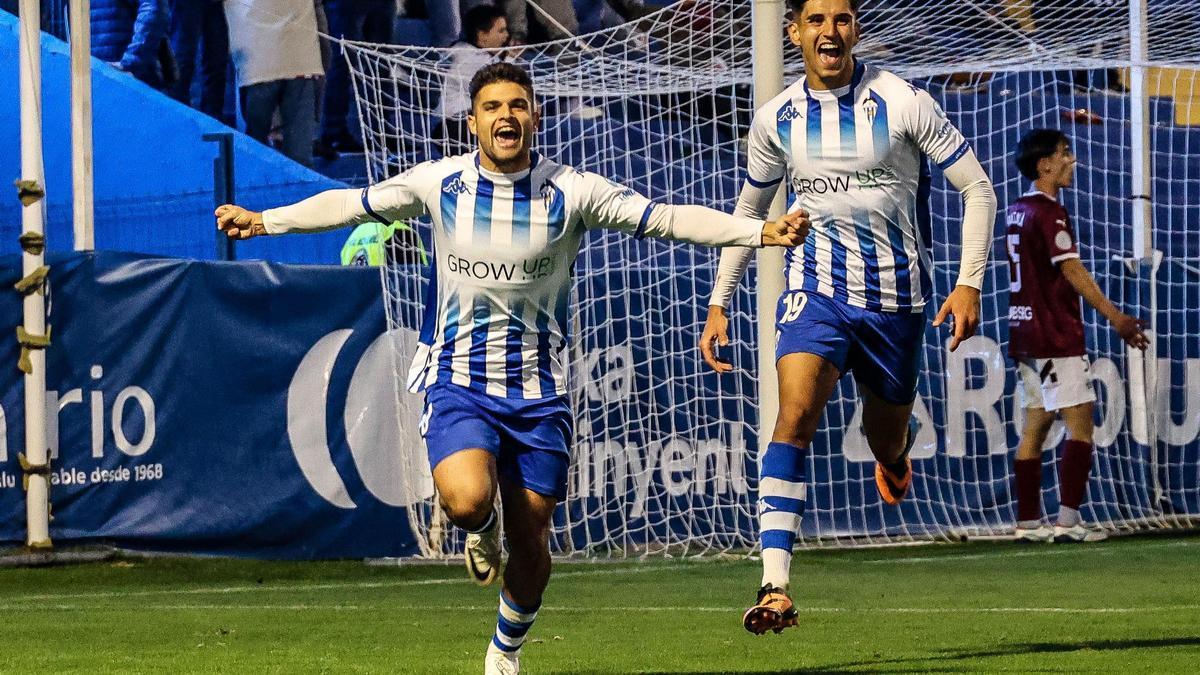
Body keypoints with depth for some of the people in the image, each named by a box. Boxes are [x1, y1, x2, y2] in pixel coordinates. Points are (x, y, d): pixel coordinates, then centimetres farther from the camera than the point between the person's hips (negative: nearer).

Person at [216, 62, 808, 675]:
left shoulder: (572, 192, -5)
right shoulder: (439, 183, -3)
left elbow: (666, 218, -5)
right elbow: (352, 204, 9)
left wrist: (761, 231, -14)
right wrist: (264, 220, 6)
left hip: (538, 391, 1)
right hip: (458, 381, -1)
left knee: (530, 545, 3)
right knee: (467, 501, -28)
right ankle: (481, 529, 12)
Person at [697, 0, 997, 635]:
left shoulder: (902, 103, -9)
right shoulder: (775, 120, 0)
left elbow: (977, 188, -4)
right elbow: (748, 210, 16)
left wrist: (969, 283, -12)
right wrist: (718, 303, 10)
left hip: (896, 294, 0)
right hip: (815, 289, 1)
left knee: (887, 441, 12)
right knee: (795, 415, -22)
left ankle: (899, 441, 54)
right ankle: (775, 586, -27)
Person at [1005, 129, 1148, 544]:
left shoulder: (1017, 212, 14)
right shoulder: (1050, 213, -13)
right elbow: (1072, 271, -20)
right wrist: (1114, 317, -23)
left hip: (1024, 334, 9)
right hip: (1056, 336, -9)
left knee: (1035, 425, 10)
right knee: (1080, 423, -8)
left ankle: (1028, 522, 9)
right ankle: (1068, 521, -15)